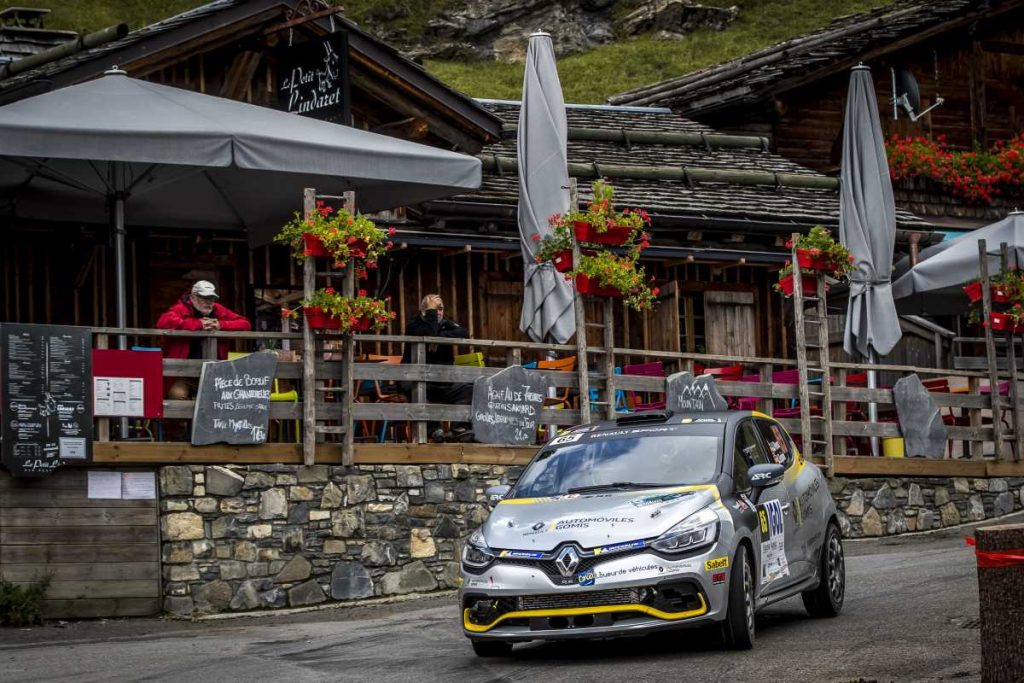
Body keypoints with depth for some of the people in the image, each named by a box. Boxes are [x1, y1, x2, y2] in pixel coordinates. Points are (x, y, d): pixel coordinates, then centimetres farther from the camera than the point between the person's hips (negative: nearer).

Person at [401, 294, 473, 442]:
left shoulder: (446, 323, 12)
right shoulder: (414, 325, -2)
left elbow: (464, 334, -10)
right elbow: (428, 335, -25)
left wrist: (439, 336, -18)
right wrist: (431, 311, -16)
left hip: (443, 381, 5)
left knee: (468, 389, -15)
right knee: (413, 388, -37)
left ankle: (460, 428, -19)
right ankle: (433, 429, -33)